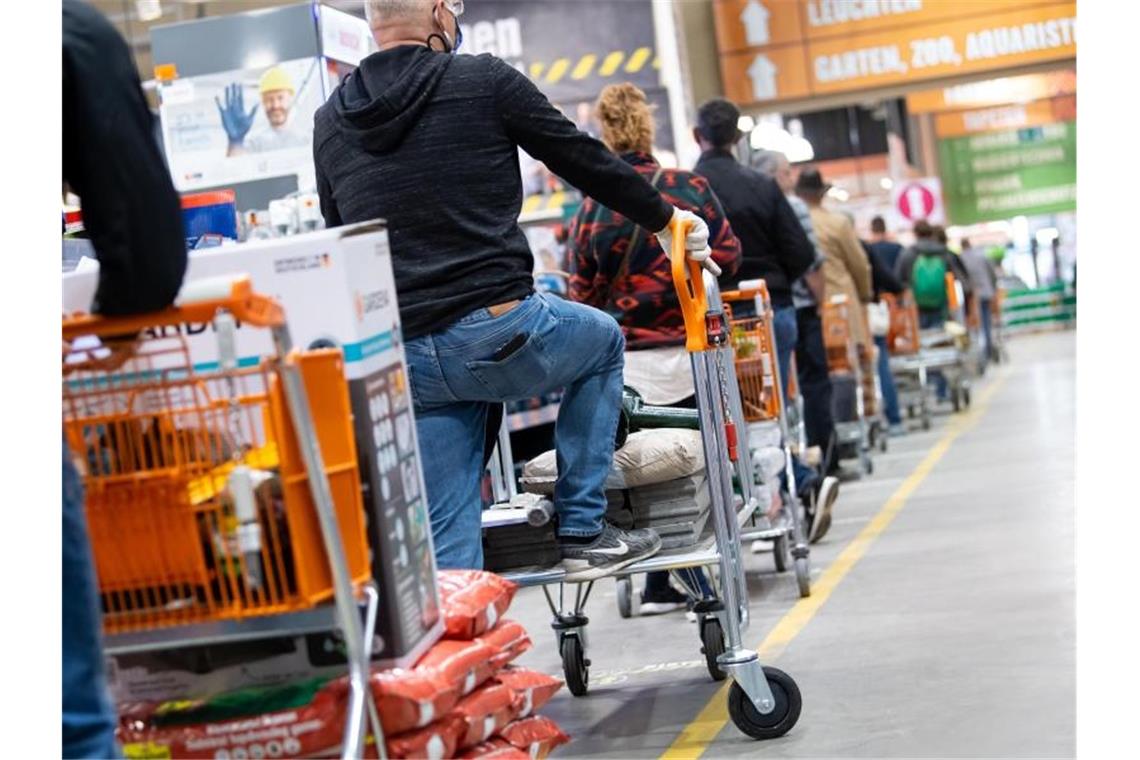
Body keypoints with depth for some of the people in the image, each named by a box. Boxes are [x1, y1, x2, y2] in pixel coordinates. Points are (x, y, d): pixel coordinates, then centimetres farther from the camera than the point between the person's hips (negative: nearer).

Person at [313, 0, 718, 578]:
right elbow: (585, 160, 8)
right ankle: (583, 534, 24)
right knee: (603, 341, 28)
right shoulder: (486, 81, -1)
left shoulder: (329, 122, 12)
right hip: (497, 333, -4)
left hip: (401, 367, 4)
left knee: (447, 551, 11)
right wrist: (665, 219, 23)